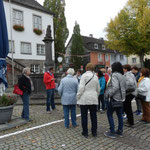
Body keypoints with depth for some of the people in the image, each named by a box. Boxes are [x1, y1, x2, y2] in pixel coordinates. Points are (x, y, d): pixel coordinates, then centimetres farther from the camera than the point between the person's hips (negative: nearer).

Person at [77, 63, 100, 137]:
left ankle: (85, 132, 14)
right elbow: (98, 89, 13)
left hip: (84, 99, -5)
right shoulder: (95, 76, 7)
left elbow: (81, 87, -16)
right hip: (94, 99, 5)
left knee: (84, 116, 6)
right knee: (93, 115, 12)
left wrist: (78, 96, -6)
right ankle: (94, 132, 21)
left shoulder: (84, 75, -10)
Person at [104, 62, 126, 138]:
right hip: (121, 98, 9)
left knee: (109, 114, 3)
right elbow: (124, 87, 13)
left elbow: (115, 87, -26)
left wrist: (109, 94, -16)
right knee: (119, 115, 15)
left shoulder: (114, 75, -15)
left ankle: (112, 132, 6)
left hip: (114, 98, -8)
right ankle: (120, 131, 24)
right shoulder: (122, 76, 11)